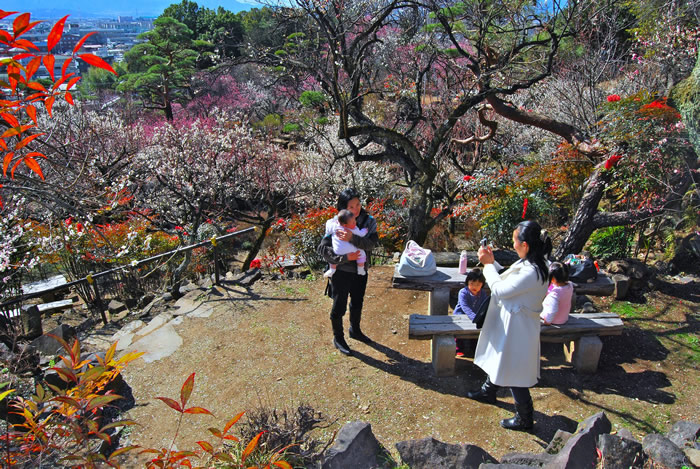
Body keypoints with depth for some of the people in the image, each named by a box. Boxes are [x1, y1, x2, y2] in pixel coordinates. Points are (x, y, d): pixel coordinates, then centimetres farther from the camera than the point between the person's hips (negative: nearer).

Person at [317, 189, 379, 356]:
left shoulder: (369, 221, -7)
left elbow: (371, 243, -21)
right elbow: (322, 248, -20)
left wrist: (353, 238, -37)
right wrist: (344, 257, -28)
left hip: (361, 271, 4)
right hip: (342, 272, -4)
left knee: (357, 303, 23)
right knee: (339, 306, 7)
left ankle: (355, 330, 48)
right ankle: (338, 339, 30)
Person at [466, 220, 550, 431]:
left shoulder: (532, 272, -32)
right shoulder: (528, 263, -2)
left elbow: (500, 290, -25)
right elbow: (507, 280, 8)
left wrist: (488, 265, -15)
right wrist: (492, 262, -1)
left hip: (517, 329, -10)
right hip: (508, 324, 10)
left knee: (515, 374, 7)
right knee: (498, 359, 30)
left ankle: (524, 419, 26)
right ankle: (488, 392, 54)